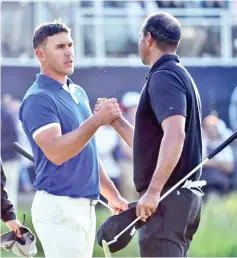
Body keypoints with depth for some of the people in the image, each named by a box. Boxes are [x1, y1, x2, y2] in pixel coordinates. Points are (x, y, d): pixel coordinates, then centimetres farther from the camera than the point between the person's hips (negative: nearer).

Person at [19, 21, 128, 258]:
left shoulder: (79, 93, 15)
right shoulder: (38, 99, -12)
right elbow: (56, 152, -26)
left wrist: (112, 194, 22)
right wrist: (97, 120, -31)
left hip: (85, 205, 9)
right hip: (58, 206, -9)